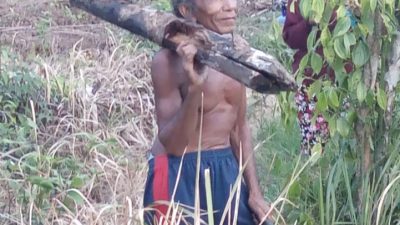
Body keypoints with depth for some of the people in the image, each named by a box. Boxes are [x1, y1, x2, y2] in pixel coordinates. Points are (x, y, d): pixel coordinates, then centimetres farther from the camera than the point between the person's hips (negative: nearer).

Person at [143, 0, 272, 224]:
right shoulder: (169, 62, -17)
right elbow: (172, 145, -18)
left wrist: (255, 191, 11)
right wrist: (194, 89, -32)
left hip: (227, 171, 6)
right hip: (179, 178, -6)